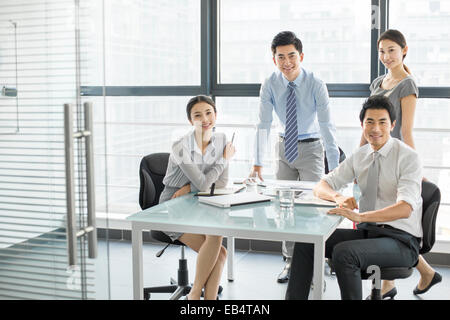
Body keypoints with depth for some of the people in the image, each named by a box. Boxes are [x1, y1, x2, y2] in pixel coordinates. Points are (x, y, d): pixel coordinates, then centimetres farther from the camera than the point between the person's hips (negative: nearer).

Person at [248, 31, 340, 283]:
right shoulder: (270, 85, -12)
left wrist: (335, 169, -29)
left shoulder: (316, 85, -20)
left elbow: (327, 127, -23)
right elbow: (264, 125, -10)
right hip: (285, 147, 3)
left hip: (311, 148, -3)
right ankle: (291, 261, 21)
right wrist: (258, 164, -16)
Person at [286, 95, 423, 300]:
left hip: (400, 240, -6)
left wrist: (360, 216, -39)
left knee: (344, 252, -32)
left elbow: (405, 208, -25)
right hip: (366, 231, 6)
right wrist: (339, 197, -17)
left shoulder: (407, 156, -11)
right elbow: (320, 187, 7)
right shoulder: (360, 156, 7)